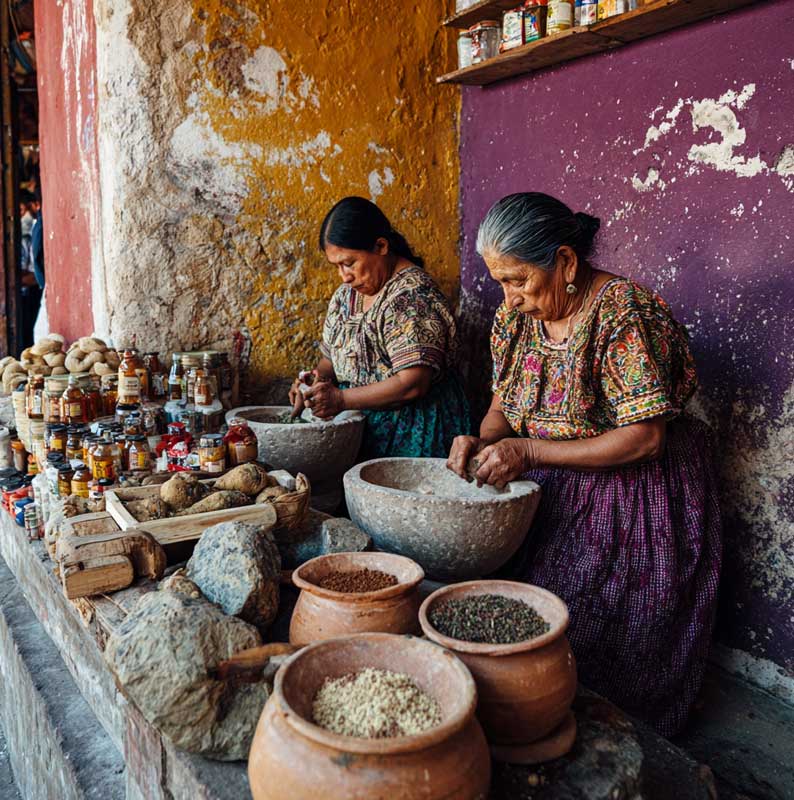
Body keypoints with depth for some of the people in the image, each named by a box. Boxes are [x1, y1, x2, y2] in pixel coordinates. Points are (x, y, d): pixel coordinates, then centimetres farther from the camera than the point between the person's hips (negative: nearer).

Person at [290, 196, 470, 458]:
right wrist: (319, 378, -4)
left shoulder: (410, 296, -17)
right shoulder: (346, 294, 11)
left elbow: (413, 384, -23)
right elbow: (332, 357, 19)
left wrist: (342, 399, -20)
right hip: (363, 427, 7)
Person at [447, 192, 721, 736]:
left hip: (632, 501, -6)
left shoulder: (625, 313, -22)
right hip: (552, 497, 6)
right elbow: (504, 404, 12)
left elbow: (644, 438, -25)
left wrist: (528, 452, -25)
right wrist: (483, 440, -12)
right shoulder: (516, 315, 1)